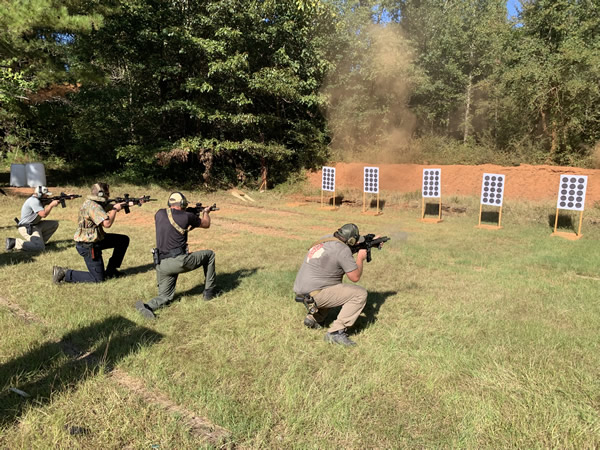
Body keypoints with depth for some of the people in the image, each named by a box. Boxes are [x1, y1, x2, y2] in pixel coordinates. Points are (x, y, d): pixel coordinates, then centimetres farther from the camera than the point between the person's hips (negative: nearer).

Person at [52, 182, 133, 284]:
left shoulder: (98, 203, 5)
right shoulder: (92, 206, -25)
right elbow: (107, 223, -34)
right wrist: (115, 209, -18)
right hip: (88, 246, -10)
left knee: (124, 240, 12)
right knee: (98, 278, -5)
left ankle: (110, 270, 19)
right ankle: (63, 273, 0)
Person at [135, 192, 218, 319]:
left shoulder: (159, 214, 8)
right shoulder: (186, 216, -3)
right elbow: (206, 224, 15)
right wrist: (206, 212, 36)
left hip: (161, 265, 5)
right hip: (179, 261, -5)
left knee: (165, 296, 20)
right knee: (209, 254, 18)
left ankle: (148, 306, -15)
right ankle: (210, 291, 23)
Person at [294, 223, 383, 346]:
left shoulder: (327, 239, 9)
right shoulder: (343, 249, -15)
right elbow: (355, 277, -10)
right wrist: (360, 258, 7)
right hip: (314, 294, -9)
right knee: (360, 294, -7)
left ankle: (313, 317, 22)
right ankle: (336, 332, -13)